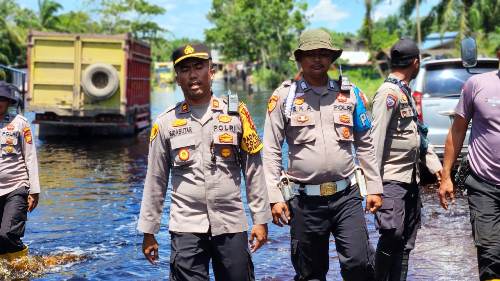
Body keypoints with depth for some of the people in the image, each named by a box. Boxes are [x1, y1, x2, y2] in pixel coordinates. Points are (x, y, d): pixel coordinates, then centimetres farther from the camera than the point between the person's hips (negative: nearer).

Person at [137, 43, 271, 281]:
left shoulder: (237, 113, 3)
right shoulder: (166, 123, 4)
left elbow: (253, 171, 6)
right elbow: (155, 181, 9)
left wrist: (260, 220, 3)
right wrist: (148, 232, 9)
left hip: (232, 225, 0)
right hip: (186, 227, 0)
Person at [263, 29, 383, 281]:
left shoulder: (350, 94, 8)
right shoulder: (284, 96, 0)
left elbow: (365, 145, 12)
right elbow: (272, 150, -1)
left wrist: (374, 187, 8)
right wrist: (274, 197, -7)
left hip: (347, 196, 1)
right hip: (304, 200, -1)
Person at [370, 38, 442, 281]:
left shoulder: (406, 93, 17)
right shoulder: (388, 93, -13)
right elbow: (376, 139, -18)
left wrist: (433, 162, 13)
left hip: (411, 177, 9)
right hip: (391, 179, -9)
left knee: (406, 240, 10)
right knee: (392, 234, -12)